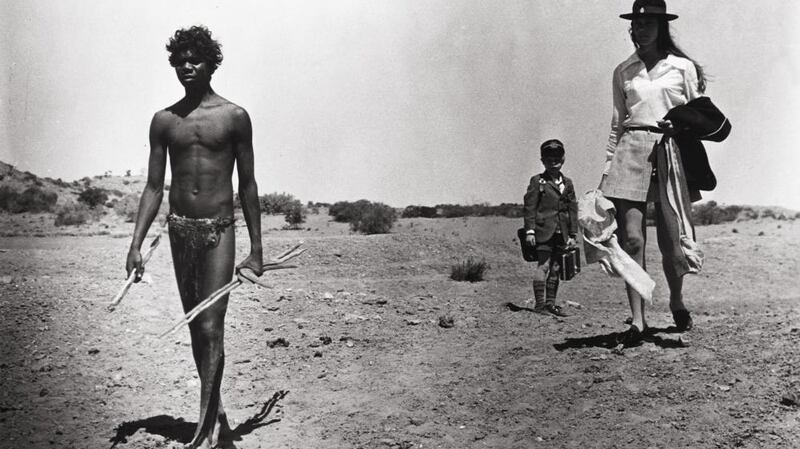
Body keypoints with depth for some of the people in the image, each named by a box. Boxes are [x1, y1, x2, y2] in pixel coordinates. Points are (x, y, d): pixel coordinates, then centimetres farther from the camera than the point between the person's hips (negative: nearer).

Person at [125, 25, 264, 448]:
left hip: (219, 229, -4)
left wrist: (256, 249, 1)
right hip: (180, 228, 4)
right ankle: (217, 414, 24)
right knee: (195, 327, 11)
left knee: (211, 328, -10)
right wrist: (136, 244, 0)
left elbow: (247, 185, 2)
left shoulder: (234, 116, 0)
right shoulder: (164, 120, 8)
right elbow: (153, 187, 9)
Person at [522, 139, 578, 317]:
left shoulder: (567, 183, 13)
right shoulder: (537, 181, 0)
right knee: (543, 266, -8)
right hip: (544, 231, -5)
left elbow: (573, 209, 13)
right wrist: (530, 230, -10)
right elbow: (529, 207, -4)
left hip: (561, 234, 5)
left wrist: (573, 234, 9)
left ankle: (550, 303, 15)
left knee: (555, 269, 8)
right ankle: (539, 303, -4)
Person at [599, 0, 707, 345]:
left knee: (668, 241, 3)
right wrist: (608, 167, 11)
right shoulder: (623, 71, 13)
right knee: (632, 238, -9)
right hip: (631, 154, 1)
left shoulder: (683, 67, 7)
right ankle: (637, 320, -6)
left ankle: (677, 301, 31)